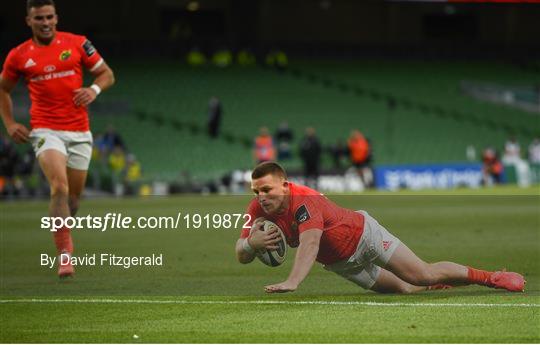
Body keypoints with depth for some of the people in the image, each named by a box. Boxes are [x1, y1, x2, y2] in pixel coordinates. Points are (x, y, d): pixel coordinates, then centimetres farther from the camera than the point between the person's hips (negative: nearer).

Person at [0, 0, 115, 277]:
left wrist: (94, 89, -12)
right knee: (59, 187, -23)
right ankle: (64, 255, -22)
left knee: (72, 197, 9)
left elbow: (106, 74, 9)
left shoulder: (77, 44, 2)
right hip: (45, 130, -2)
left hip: (79, 132, 2)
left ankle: (62, 235, 40)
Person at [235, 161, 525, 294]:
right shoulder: (258, 209, -16)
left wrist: (293, 282, -67)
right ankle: (443, 284, 44)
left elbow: (310, 243, -53)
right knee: (403, 289, 17)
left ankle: (491, 277, 8)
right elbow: (241, 256, -13)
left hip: (363, 236, -6)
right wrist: (251, 242, -38)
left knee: (424, 276, -7)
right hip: (339, 262, 6)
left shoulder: (305, 202, -36)